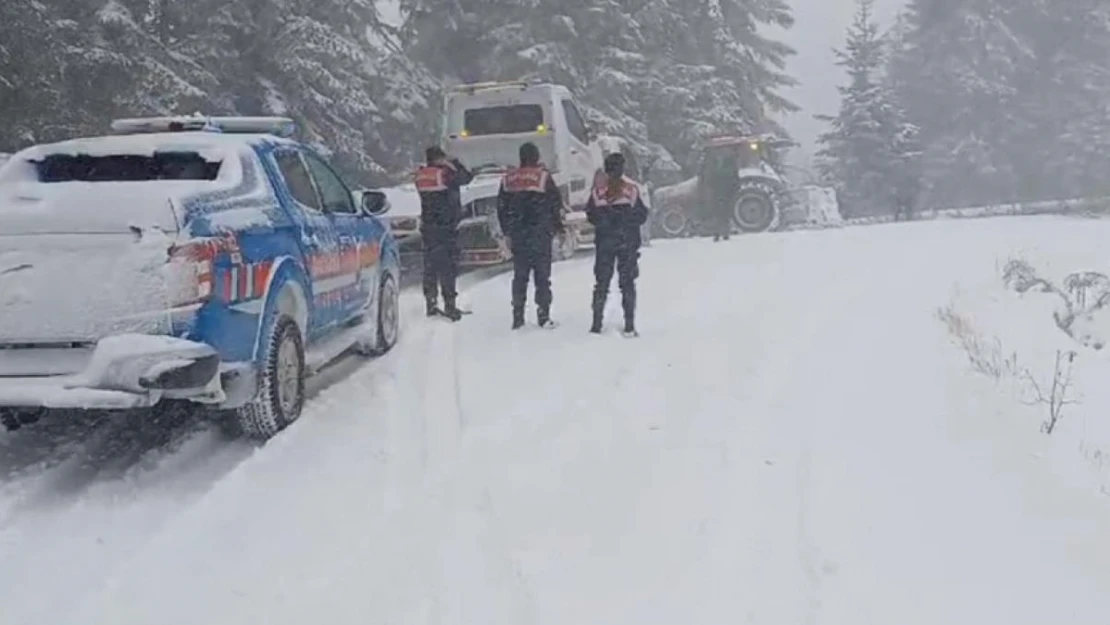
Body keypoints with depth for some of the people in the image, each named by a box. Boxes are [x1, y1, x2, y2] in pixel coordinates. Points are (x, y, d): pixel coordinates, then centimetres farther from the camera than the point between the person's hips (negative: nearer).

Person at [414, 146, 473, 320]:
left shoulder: (421, 176, 3)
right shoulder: (445, 174, -13)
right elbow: (467, 177, -1)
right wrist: (454, 163, 11)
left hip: (427, 226, 6)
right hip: (446, 227, -6)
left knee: (430, 265, 12)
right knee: (448, 267, -2)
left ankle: (431, 304, 17)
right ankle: (449, 304, -3)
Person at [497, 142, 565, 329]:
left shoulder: (508, 178, 6)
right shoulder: (543, 176, -7)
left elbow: (501, 208, 10)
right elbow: (556, 204, -5)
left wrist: (507, 232, 18)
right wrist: (559, 227, 7)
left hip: (517, 236, 4)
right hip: (540, 235, -4)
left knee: (519, 276, 10)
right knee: (542, 275, 2)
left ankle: (517, 317, 10)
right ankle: (543, 316, 1)